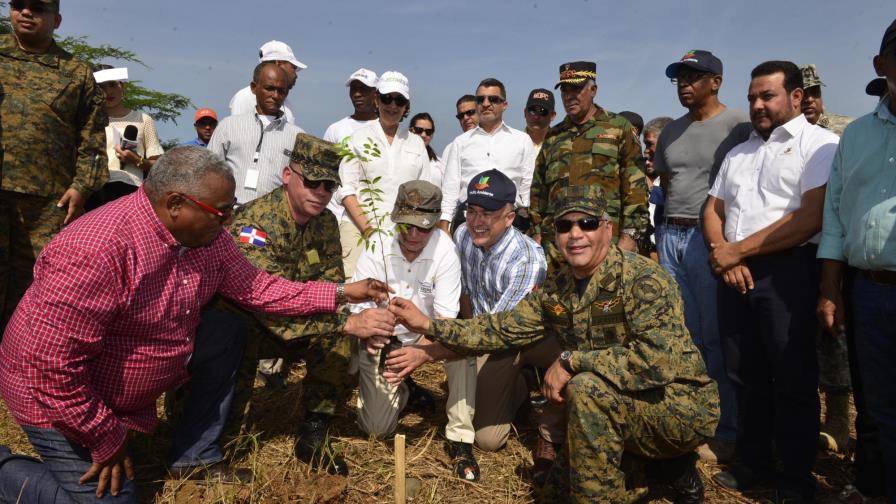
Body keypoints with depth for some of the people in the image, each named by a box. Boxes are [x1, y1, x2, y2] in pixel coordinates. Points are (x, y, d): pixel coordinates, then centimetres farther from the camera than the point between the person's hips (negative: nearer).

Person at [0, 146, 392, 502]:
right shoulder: (94, 253, -36)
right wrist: (107, 440, -20)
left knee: (228, 336, -2)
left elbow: (255, 287, -2)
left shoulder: (207, 235, -11)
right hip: (63, 399, -7)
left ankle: (195, 457, 11)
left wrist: (340, 294, -8)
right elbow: (55, 369, -32)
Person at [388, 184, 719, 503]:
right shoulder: (554, 290, -1)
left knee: (587, 389, -32)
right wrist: (428, 325, -2)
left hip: (682, 404, -7)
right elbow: (504, 329, 4)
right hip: (624, 411, 8)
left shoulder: (643, 279, -23)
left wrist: (571, 360, -29)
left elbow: (658, 361, -35)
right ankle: (671, 466, 24)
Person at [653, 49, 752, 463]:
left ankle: (727, 432, 9)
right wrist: (660, 237, 16)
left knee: (716, 337, -3)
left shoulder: (738, 125, -5)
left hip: (711, 239, -6)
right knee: (681, 334, 11)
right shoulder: (672, 131, 17)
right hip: (671, 236, 7)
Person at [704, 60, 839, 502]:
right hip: (735, 274, 6)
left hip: (788, 272, -6)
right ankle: (752, 463, 29)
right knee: (746, 376, 13)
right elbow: (712, 209, 16)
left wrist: (738, 250, -11)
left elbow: (812, 217, -14)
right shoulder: (738, 153, 20)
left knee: (793, 382, 3)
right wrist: (723, 256, -4)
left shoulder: (820, 144, -2)